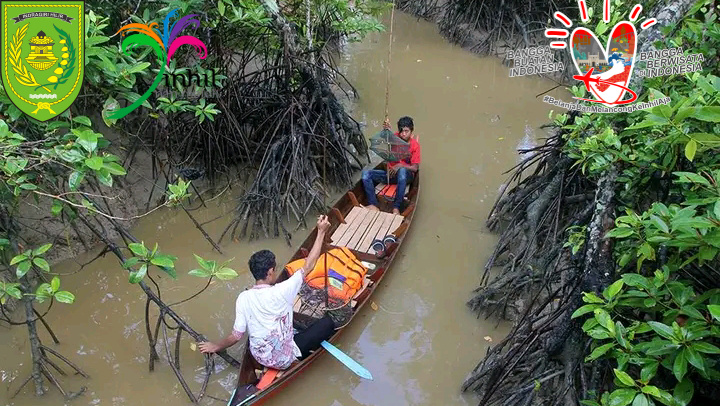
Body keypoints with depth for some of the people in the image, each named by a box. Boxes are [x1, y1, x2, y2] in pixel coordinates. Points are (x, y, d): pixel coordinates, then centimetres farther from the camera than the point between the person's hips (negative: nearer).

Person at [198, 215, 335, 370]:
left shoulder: (243, 298, -15)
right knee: (327, 322, 4)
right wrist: (321, 232, -12)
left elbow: (236, 336, -11)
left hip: (258, 357, 5)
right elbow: (308, 266, -18)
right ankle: (302, 356, 12)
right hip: (284, 360, -5)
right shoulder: (281, 292, -26)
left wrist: (216, 347, 9)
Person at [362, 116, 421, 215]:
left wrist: (400, 166, -27)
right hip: (390, 173, 4)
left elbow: (415, 168, -11)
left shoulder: (415, 145, -7)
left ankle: (396, 207, -39)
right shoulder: (395, 137, 2)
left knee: (402, 171, -42)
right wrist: (386, 130, -29)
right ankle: (374, 205, -27)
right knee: (366, 173, -16)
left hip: (406, 175, -4)